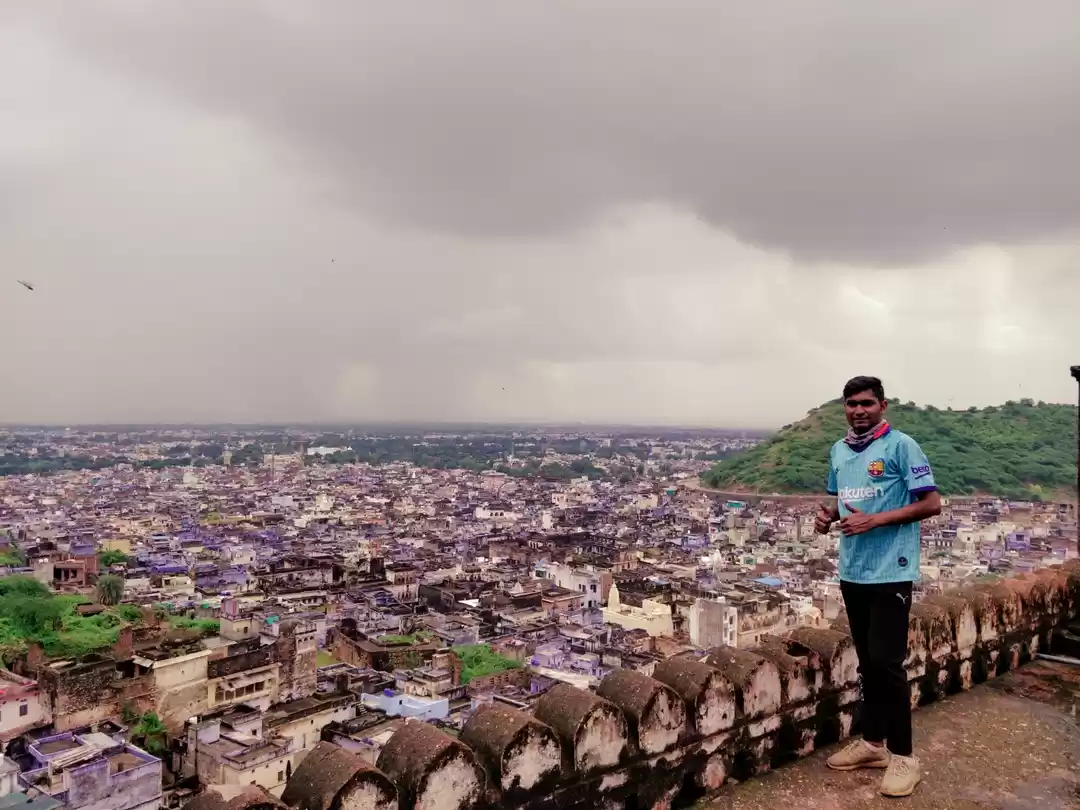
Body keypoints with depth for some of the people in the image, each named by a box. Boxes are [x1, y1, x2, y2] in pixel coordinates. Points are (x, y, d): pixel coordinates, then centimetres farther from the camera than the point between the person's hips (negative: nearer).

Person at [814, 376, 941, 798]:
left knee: (887, 662, -5)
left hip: (890, 573, -7)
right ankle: (873, 742, 28)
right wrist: (827, 513, 0)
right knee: (867, 661, 15)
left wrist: (875, 520, -20)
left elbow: (931, 504, -13)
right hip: (852, 571, 7)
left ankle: (902, 756, 9)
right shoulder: (838, 451, 10)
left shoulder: (901, 446, -11)